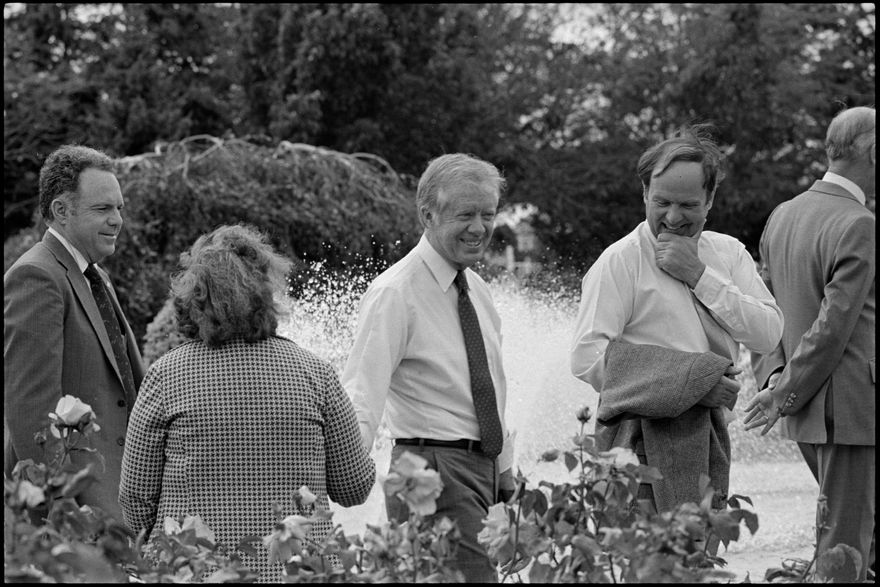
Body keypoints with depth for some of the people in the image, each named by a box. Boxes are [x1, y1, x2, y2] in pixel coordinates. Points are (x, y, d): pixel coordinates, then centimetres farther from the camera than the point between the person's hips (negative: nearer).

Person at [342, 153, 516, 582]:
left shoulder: (476, 288, 14)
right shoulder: (395, 292, -11)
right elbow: (362, 394, -19)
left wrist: (505, 472, 19)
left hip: (485, 467, 8)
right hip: (433, 470, -8)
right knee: (471, 574, -17)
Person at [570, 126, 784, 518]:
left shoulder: (729, 254, 12)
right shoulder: (620, 262, -5)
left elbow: (768, 335, 1)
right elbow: (587, 360, -13)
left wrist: (699, 275, -8)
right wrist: (692, 381, -14)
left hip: (710, 436, 6)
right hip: (646, 438, -6)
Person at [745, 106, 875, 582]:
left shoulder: (782, 216, 10)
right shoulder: (858, 227, -17)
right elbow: (833, 326, -20)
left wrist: (773, 377, -2)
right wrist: (786, 397, -13)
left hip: (806, 417, 8)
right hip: (848, 409, -8)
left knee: (860, 528, 19)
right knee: (845, 544, -2)